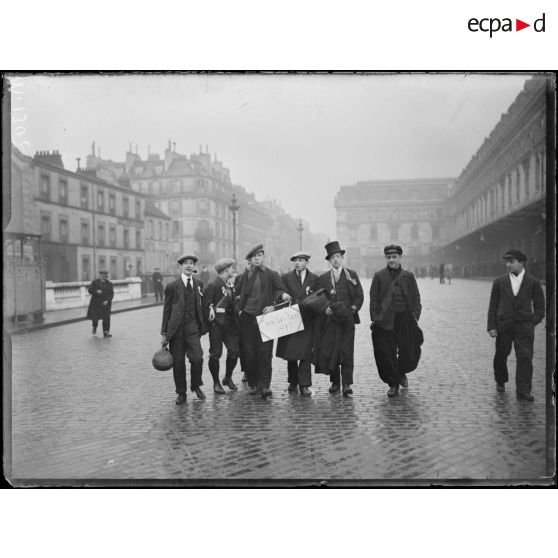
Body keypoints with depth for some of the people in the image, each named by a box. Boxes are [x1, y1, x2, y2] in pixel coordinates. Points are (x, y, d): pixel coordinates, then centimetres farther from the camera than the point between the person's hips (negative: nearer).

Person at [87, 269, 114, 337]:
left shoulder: (109, 284, 5)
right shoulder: (95, 282, 3)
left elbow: (111, 294, 0)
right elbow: (90, 290, 0)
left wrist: (107, 300, -15)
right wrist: (96, 291, -19)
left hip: (105, 303, 1)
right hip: (96, 303, -1)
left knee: (106, 317, -6)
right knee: (95, 317, 2)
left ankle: (106, 332, -1)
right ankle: (94, 327, 34)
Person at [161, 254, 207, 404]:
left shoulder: (199, 284, 9)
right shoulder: (172, 286, 1)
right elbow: (166, 310, 3)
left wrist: (202, 326, 6)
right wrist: (164, 333, 1)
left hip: (193, 327, 1)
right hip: (176, 328, -1)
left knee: (197, 358, -10)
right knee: (178, 362, 3)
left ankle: (196, 386, 16)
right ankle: (181, 393, 20)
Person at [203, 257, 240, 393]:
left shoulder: (230, 285, 15)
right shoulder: (213, 285, -10)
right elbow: (206, 305, -12)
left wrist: (235, 321, 12)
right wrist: (209, 321, -12)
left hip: (230, 323, 7)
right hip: (216, 323, -7)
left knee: (234, 351, 0)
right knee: (215, 353, 0)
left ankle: (228, 378, 21)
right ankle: (216, 383, 14)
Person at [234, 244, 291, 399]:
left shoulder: (272, 275, 7)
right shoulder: (244, 276, 12)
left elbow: (281, 291, 0)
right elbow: (238, 296, 19)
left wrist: (283, 295, -22)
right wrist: (239, 309, 5)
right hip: (247, 318, 2)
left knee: (265, 352, -9)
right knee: (249, 353, 1)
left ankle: (265, 386, -8)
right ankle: (253, 384, 14)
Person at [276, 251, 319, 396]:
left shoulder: (315, 279, 7)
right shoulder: (286, 278, 7)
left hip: (307, 320, -1)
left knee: (305, 354, -5)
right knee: (290, 354, 5)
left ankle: (304, 385, -2)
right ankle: (293, 382, 20)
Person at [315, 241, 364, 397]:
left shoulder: (352, 275, 9)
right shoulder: (323, 278, 11)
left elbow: (359, 296, 7)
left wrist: (353, 309, -7)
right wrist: (325, 308, -9)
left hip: (347, 319, -1)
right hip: (330, 320, 1)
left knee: (347, 352, -6)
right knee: (329, 352, 0)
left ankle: (347, 384, -4)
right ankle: (335, 382, 14)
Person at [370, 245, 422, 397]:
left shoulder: (408, 276, 8)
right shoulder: (379, 276, 5)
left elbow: (416, 297, 9)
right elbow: (374, 298, 3)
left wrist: (415, 316, -2)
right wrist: (374, 318, -4)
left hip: (406, 320, 1)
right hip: (385, 321, -1)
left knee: (409, 352, 5)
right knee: (387, 354, -1)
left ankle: (401, 373, 36)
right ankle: (393, 383, 14)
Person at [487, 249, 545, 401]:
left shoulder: (533, 282, 3)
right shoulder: (499, 282, 6)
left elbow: (540, 306, 9)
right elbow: (493, 306, 6)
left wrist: (533, 323, -2)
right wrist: (491, 327, 0)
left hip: (524, 326, -1)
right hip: (503, 325, 1)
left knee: (525, 357, -7)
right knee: (501, 356, 8)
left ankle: (523, 391, -3)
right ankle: (500, 382, 32)